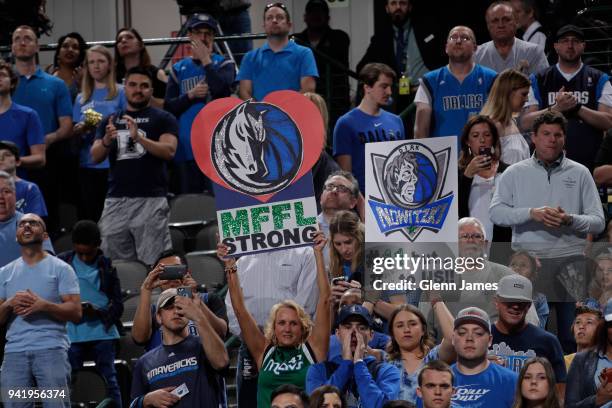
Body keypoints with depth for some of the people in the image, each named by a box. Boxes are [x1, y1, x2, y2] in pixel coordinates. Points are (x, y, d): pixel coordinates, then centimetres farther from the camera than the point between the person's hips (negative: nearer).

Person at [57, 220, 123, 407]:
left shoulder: (106, 266, 7)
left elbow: (118, 304, 4)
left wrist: (98, 312, -15)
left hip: (102, 332, 0)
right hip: (72, 333, 0)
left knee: (109, 380, -1)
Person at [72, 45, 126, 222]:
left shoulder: (120, 93, 4)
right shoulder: (82, 98, 15)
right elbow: (74, 132, 14)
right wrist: (84, 127, -7)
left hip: (113, 164, -4)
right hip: (87, 165, 4)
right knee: (88, 215, 2)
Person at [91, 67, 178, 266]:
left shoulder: (163, 119, 7)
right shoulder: (111, 120, 18)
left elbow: (169, 151, -8)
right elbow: (95, 157, 10)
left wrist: (139, 137, -22)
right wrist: (106, 140, -12)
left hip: (150, 199, -4)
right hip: (116, 200, 4)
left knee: (153, 263, -9)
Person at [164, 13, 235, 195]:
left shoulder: (223, 64, 8)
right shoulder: (179, 69, 15)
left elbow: (221, 88, -13)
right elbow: (168, 107, 7)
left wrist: (206, 61, -5)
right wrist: (191, 95, -7)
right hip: (186, 145, 3)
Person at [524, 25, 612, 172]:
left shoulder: (599, 80, 10)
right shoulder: (539, 80, 13)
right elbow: (527, 122, 3)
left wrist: (577, 107, -14)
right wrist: (556, 108, -13)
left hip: (589, 163, 0)